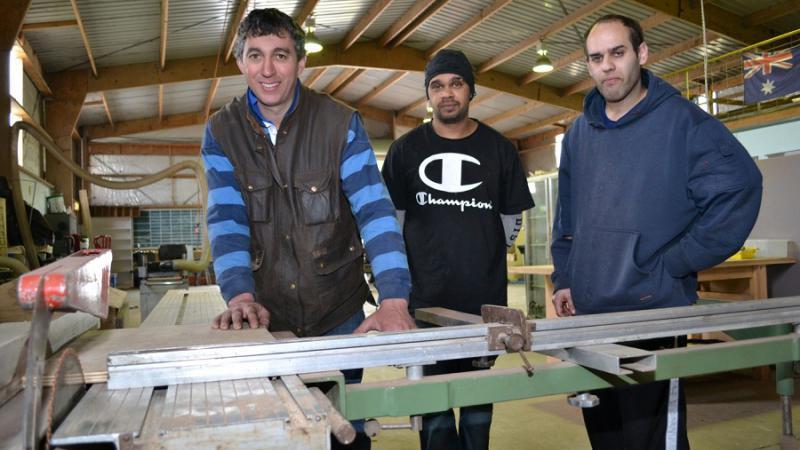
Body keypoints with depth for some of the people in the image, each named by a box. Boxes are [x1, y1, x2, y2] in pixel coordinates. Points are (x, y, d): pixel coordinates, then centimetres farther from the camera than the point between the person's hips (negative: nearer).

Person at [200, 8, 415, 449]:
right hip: (266, 315, 1)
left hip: (340, 312, -1)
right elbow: (226, 218, -9)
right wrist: (240, 295, -25)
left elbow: (374, 209, -16)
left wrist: (393, 298, -28)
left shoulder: (341, 123, -9)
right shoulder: (221, 131, -2)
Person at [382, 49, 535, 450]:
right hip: (426, 300, -1)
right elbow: (391, 219, 8)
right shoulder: (406, 149, 3)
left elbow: (511, 219, 12)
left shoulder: (498, 149, 6)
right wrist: (423, 259, 8)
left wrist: (482, 256, 12)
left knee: (481, 399, 13)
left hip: (486, 299, 1)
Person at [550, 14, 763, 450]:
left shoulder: (682, 120, -6)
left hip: (654, 315, -5)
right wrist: (563, 277, 9)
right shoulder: (579, 134, 11)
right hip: (588, 314, 6)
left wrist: (672, 267, -15)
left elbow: (740, 190, -15)